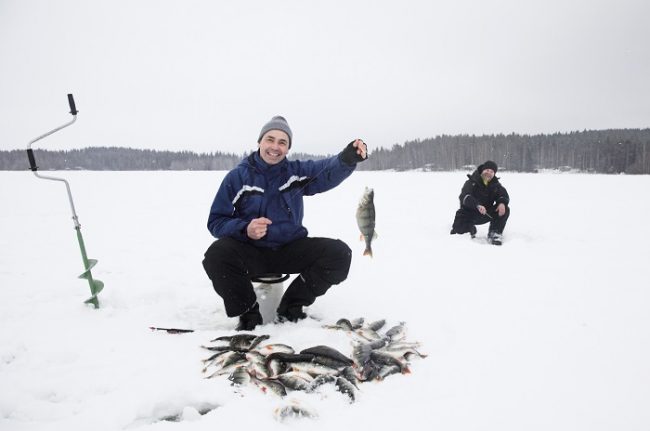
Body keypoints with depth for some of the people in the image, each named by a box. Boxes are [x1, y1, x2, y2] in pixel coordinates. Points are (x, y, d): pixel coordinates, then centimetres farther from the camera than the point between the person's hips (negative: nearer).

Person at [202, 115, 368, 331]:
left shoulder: (298, 172, 4)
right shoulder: (237, 177, -1)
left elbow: (330, 170, -16)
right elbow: (216, 222, -4)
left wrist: (349, 157, -40)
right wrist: (245, 229, -25)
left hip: (291, 249, 2)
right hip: (251, 252, -2)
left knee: (339, 253, -17)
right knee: (216, 255, -33)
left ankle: (290, 308, -1)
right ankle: (249, 314, -8)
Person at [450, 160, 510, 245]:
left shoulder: (495, 184, 3)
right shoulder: (471, 182, -11)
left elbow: (504, 195, -5)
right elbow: (464, 197, -27)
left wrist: (502, 203, -32)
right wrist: (477, 205, -45)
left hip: (486, 214, 3)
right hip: (469, 213, -3)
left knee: (505, 210, -17)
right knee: (458, 229, -22)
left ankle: (495, 234, -9)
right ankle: (470, 228, 14)